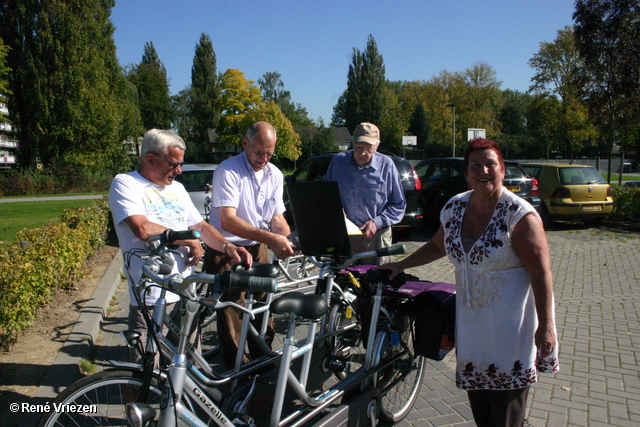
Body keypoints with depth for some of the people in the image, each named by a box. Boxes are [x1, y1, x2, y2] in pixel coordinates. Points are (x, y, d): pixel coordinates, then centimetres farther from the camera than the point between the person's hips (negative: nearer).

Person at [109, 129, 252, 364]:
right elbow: (143, 229, -19)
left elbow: (201, 226, 19)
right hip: (151, 299, -6)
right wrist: (189, 239, -9)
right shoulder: (125, 184, -4)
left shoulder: (177, 189, 17)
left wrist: (227, 246, 0)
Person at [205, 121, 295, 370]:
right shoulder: (228, 171, -16)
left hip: (258, 249, 6)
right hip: (226, 251, -6)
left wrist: (291, 241, -15)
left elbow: (277, 217, 6)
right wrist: (270, 238, -34)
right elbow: (228, 221, -25)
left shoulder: (275, 175, 5)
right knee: (232, 314, -4)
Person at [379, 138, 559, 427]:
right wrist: (401, 265, 14)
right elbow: (438, 246, 19)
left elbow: (541, 273, -15)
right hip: (469, 317, 5)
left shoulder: (519, 214, -14)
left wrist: (546, 326, -17)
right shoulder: (454, 208, 2)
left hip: (509, 322, -5)